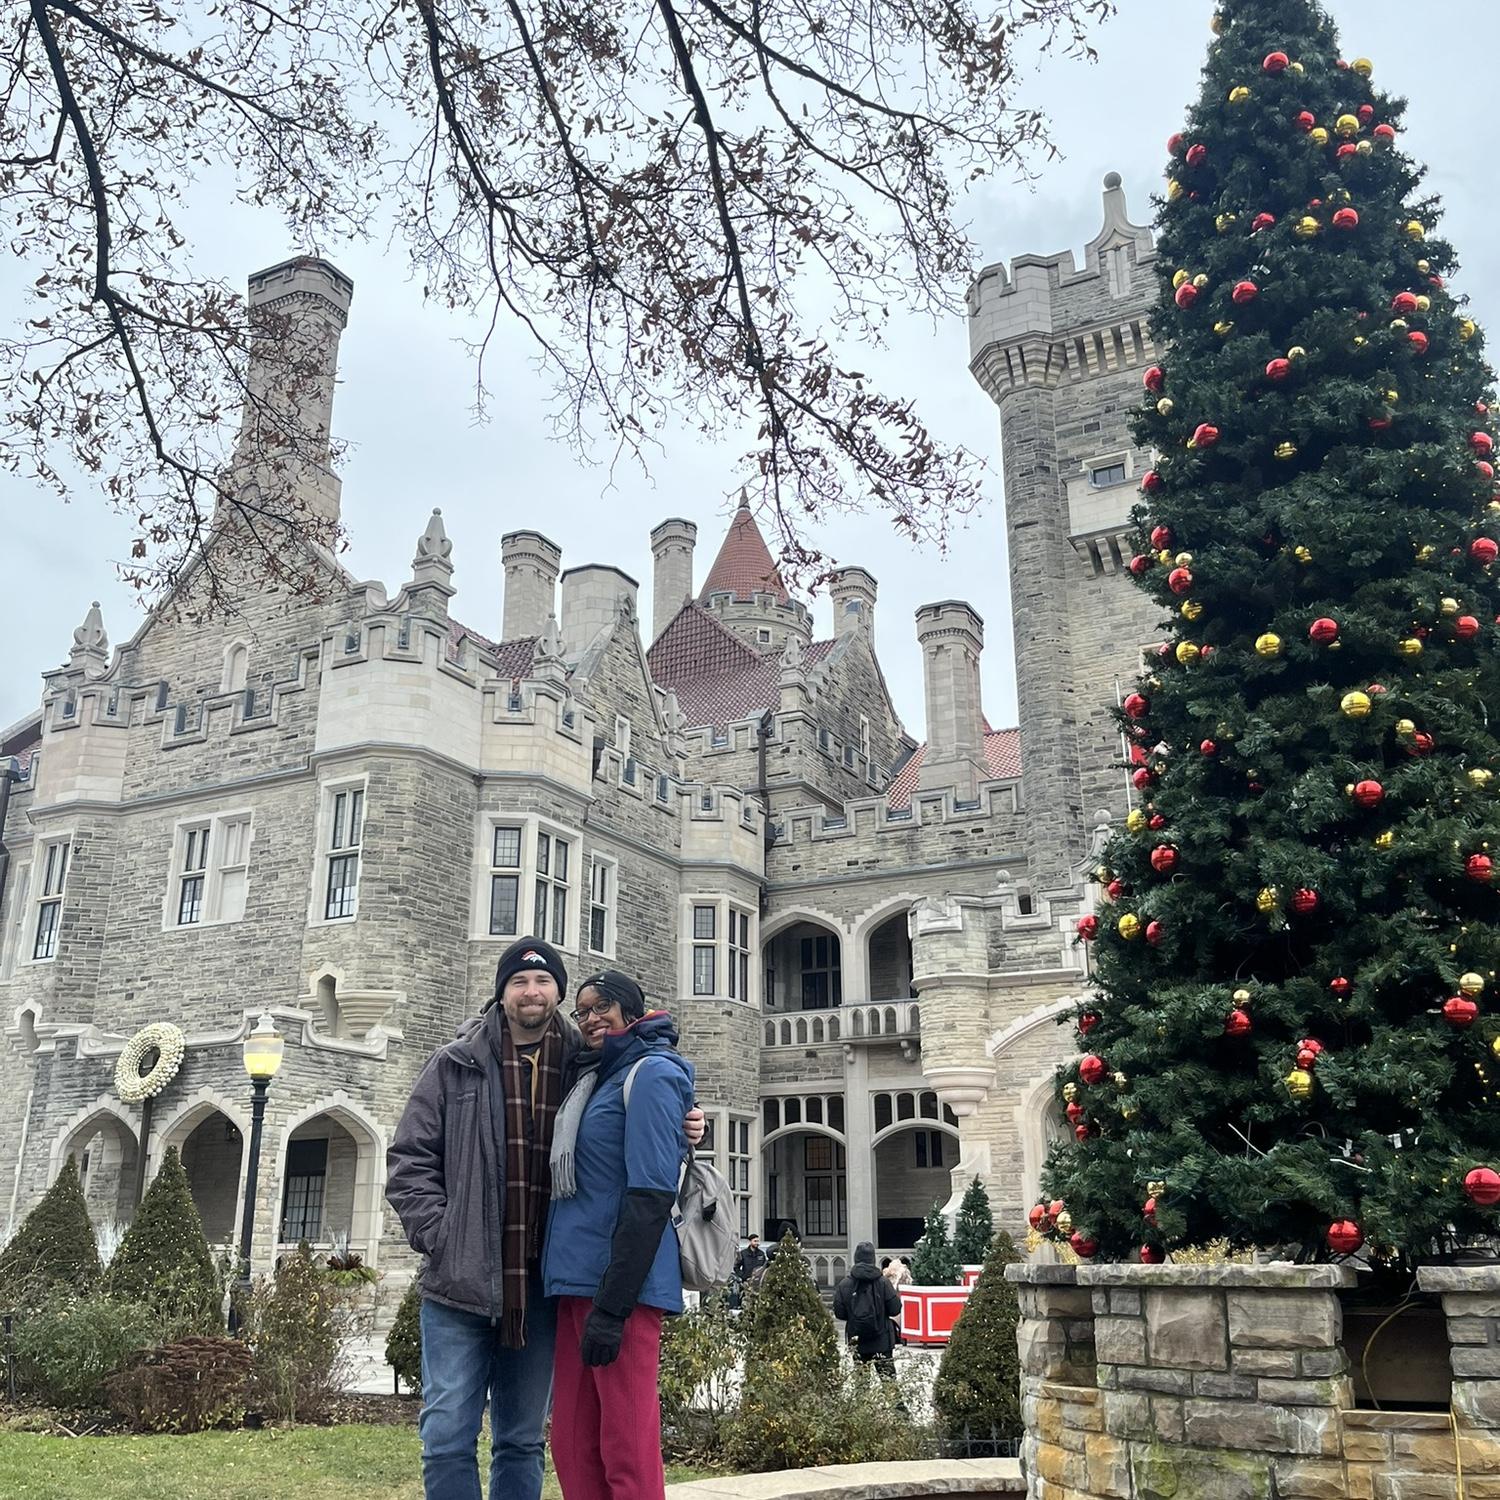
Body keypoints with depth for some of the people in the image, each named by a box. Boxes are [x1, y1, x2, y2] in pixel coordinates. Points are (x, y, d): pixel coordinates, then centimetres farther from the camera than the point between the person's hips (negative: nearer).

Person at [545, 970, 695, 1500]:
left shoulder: (651, 1074, -7)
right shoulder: (597, 1079, 20)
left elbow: (650, 1195, -16)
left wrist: (612, 1304, -20)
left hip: (619, 1283, -9)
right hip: (578, 1279, 9)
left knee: (627, 1449, -4)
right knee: (573, 1445, 11)